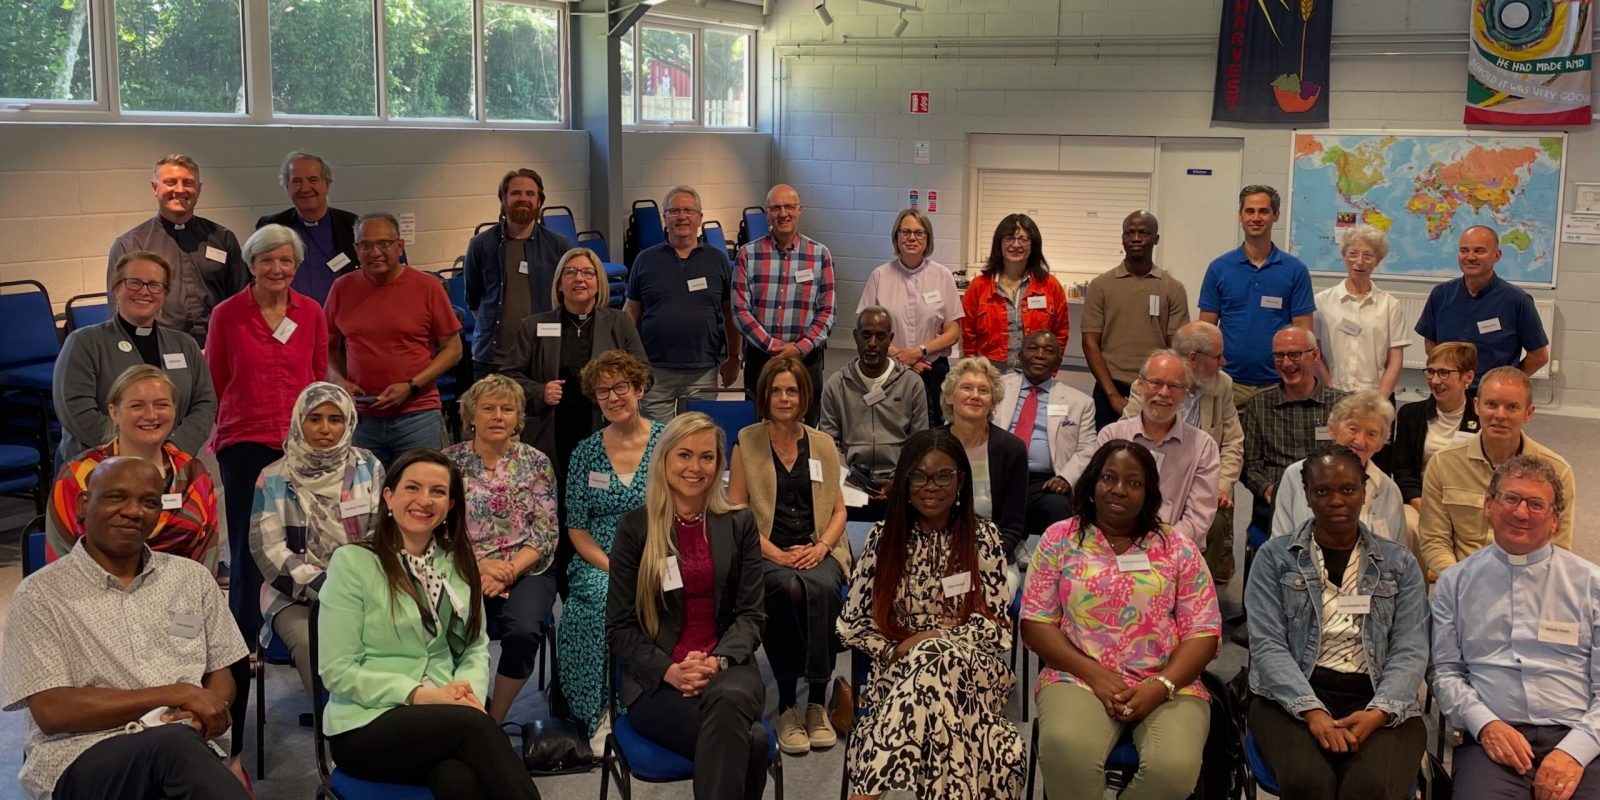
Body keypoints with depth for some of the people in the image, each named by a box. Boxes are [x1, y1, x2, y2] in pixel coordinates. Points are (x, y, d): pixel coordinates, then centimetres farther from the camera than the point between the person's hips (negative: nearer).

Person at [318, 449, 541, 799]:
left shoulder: (457, 562, 13)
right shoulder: (353, 561, -5)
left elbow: (476, 646, 13)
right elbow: (337, 671, -8)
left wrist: (470, 690, -10)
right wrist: (418, 693, -18)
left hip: (445, 722, 4)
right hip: (368, 725, -3)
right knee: (473, 725, -33)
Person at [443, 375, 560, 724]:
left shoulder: (536, 463, 6)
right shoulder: (449, 461, 6)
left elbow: (546, 533, 1)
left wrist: (509, 571, -13)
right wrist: (481, 565, -13)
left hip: (526, 570, 0)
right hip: (465, 570, 0)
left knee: (524, 631, -31)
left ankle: (495, 718, -8)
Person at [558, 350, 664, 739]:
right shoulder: (586, 453, 9)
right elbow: (576, 527, 8)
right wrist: (611, 568, -9)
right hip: (599, 565, 1)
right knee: (604, 599, -32)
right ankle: (601, 710, -17)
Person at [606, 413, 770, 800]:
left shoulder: (740, 523, 9)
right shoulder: (635, 527, 3)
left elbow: (751, 613, 5)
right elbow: (620, 627, 1)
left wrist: (717, 661, -15)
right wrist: (669, 671, -16)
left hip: (726, 668, 2)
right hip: (654, 678, -2)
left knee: (729, 700, -38)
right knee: (747, 739, -33)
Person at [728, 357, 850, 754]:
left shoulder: (823, 445, 16)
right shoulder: (746, 442, 8)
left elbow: (838, 509, 15)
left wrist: (821, 547, -6)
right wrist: (777, 554, -11)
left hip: (818, 550, 2)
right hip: (765, 552, -2)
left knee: (821, 588, -35)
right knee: (788, 589, -37)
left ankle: (817, 702, -25)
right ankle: (786, 705, -26)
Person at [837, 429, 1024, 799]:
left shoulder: (982, 537, 5)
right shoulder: (884, 536, 8)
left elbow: (996, 621, 1)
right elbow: (852, 621, 7)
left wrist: (938, 642, -15)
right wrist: (896, 649, -12)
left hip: (970, 665, 0)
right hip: (897, 665, 0)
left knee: (937, 662, -37)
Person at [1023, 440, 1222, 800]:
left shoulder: (1178, 548, 9)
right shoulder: (1060, 539, 8)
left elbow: (1203, 632, 4)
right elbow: (1036, 623, 2)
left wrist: (1161, 686, -13)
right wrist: (1094, 674, -11)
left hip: (1166, 685, 1)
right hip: (1080, 678, -1)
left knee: (1174, 767, -29)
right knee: (1066, 751, -34)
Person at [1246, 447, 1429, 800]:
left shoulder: (1399, 563, 13)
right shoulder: (1275, 557, 8)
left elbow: (1411, 652, 3)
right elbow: (1268, 646, -3)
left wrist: (1378, 711, -15)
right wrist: (1312, 711, -18)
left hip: (1378, 701, 1)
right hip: (1293, 697, -1)